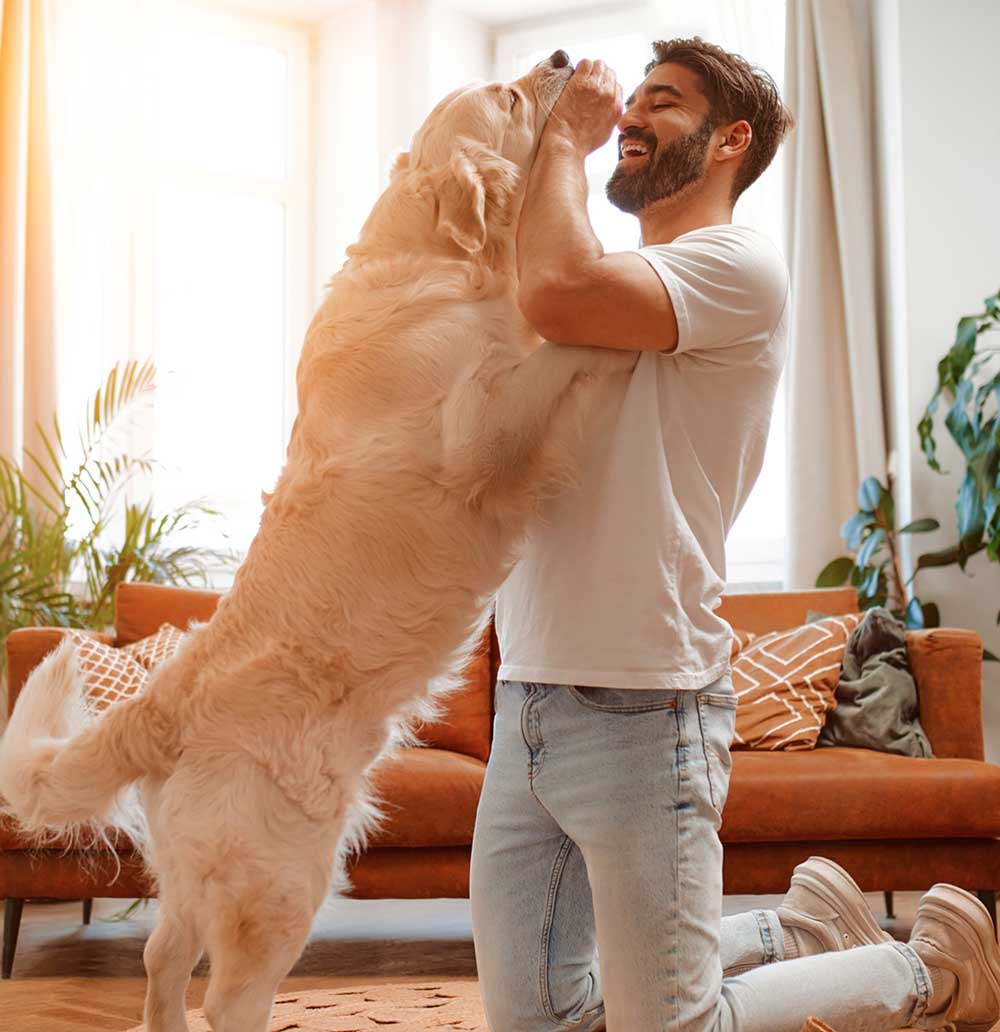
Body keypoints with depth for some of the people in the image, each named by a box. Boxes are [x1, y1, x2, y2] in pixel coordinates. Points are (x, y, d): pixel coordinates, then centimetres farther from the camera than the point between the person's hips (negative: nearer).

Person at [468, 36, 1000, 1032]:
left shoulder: (738, 266, -8)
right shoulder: (623, 294, 19)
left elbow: (556, 291, -24)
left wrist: (564, 136, -8)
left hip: (640, 708, -8)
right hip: (528, 700, 8)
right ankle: (790, 931, 28)